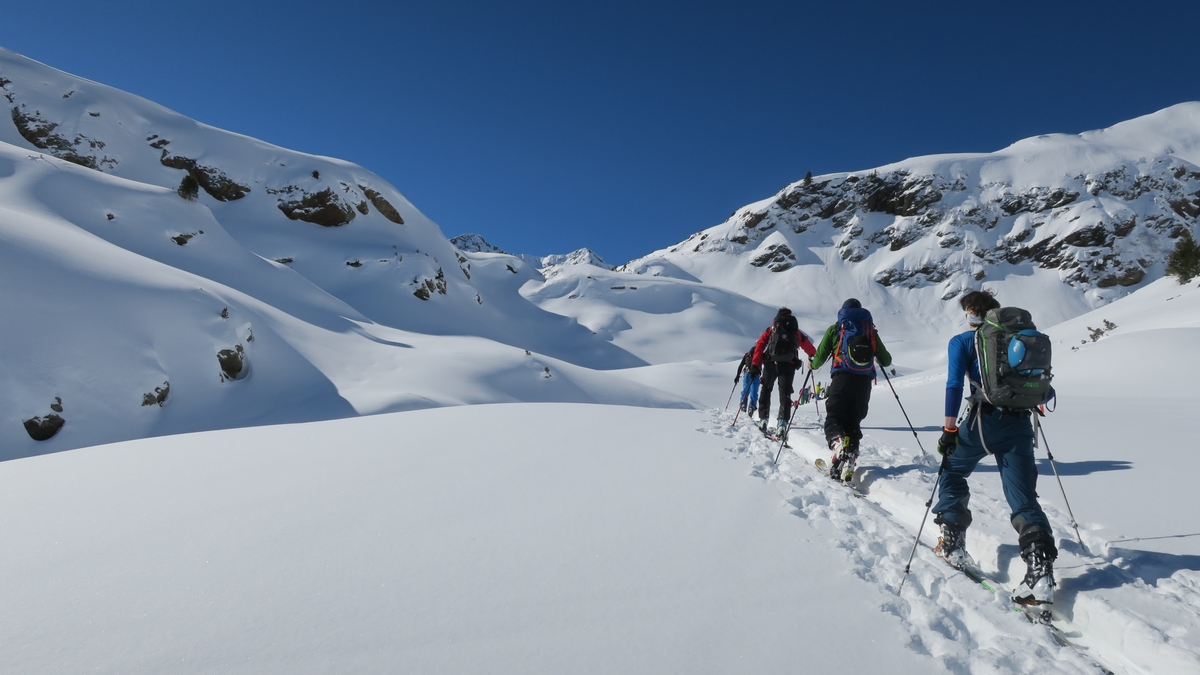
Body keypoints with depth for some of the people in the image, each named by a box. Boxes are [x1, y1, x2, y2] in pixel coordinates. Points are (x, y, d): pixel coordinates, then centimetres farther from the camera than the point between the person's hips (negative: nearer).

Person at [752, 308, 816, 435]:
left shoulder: (771, 330, 17)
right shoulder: (797, 333, 19)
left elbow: (759, 345, 4)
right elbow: (810, 349, 27)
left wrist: (755, 364, 1)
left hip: (771, 364, 0)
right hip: (788, 366, 0)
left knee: (765, 390, 16)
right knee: (785, 394, 0)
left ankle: (763, 419, 9)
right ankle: (782, 422, -19)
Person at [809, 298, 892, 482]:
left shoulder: (835, 329, 9)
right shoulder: (871, 330, 17)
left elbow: (820, 356, 5)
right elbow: (886, 361, 19)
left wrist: (812, 365, 27)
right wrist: (877, 358, 42)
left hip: (842, 379, -3)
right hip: (864, 383, 3)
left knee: (833, 419, 0)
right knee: (853, 424, 10)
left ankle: (839, 444, -31)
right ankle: (849, 462, -2)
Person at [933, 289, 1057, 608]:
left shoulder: (963, 341, 4)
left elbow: (954, 385, -9)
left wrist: (949, 430, -10)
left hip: (984, 420, -4)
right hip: (1019, 423, 4)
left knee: (951, 472, 20)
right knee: (1023, 499, 3)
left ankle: (952, 544, 19)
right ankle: (1041, 572, -12)